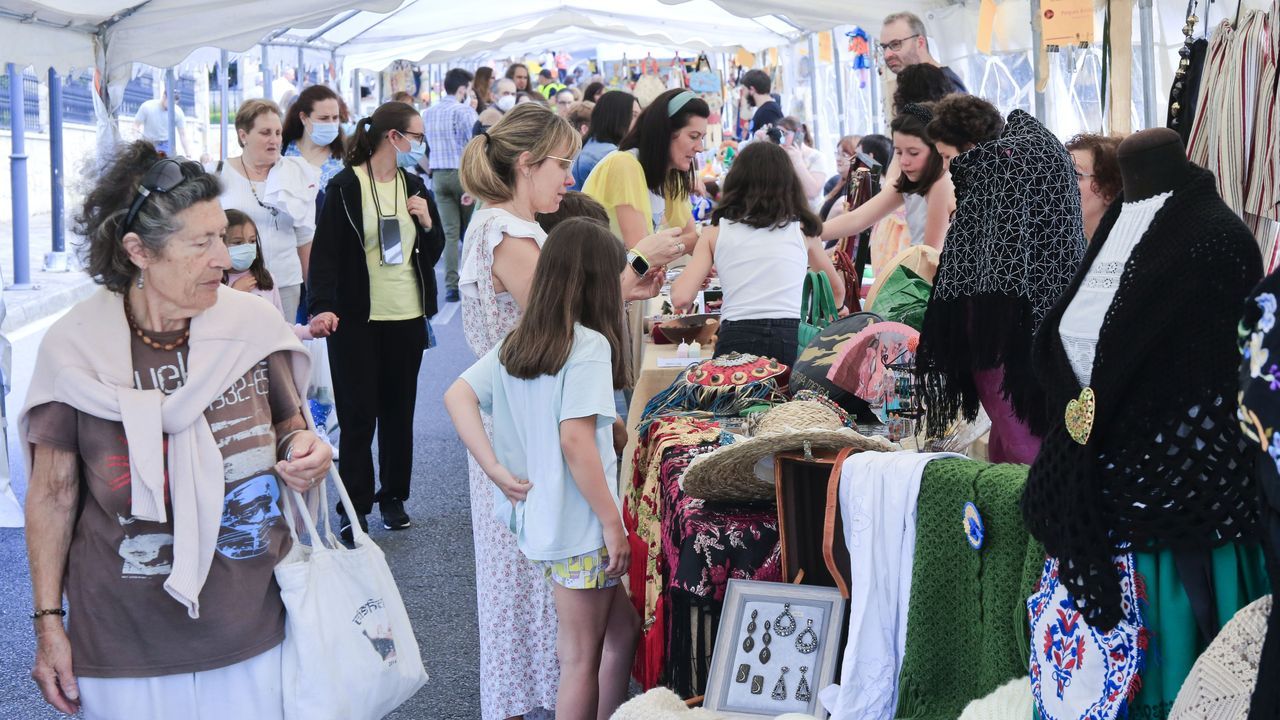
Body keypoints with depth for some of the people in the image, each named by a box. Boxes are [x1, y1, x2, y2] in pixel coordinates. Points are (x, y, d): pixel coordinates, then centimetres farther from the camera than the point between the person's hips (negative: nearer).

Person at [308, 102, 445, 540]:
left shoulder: (414, 186, 10)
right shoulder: (345, 187, -7)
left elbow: (434, 252, 16)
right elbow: (326, 251, -12)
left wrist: (427, 221, -4)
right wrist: (323, 306, -25)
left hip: (408, 316, 5)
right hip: (356, 318, -5)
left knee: (399, 410, 11)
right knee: (358, 414, -2)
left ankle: (394, 497, 24)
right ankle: (355, 508, 7)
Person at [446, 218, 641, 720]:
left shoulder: (516, 342, 6)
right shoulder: (589, 344, -17)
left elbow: (458, 397, 3)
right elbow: (575, 441, -24)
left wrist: (495, 468, -1)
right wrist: (613, 522, -18)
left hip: (537, 519, 8)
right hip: (579, 527, -8)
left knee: (623, 627, 22)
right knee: (582, 659, 6)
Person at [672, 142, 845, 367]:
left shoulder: (716, 232, 12)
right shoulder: (801, 230, 15)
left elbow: (681, 298, 3)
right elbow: (838, 290, 30)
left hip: (737, 340, 0)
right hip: (792, 339, 0)